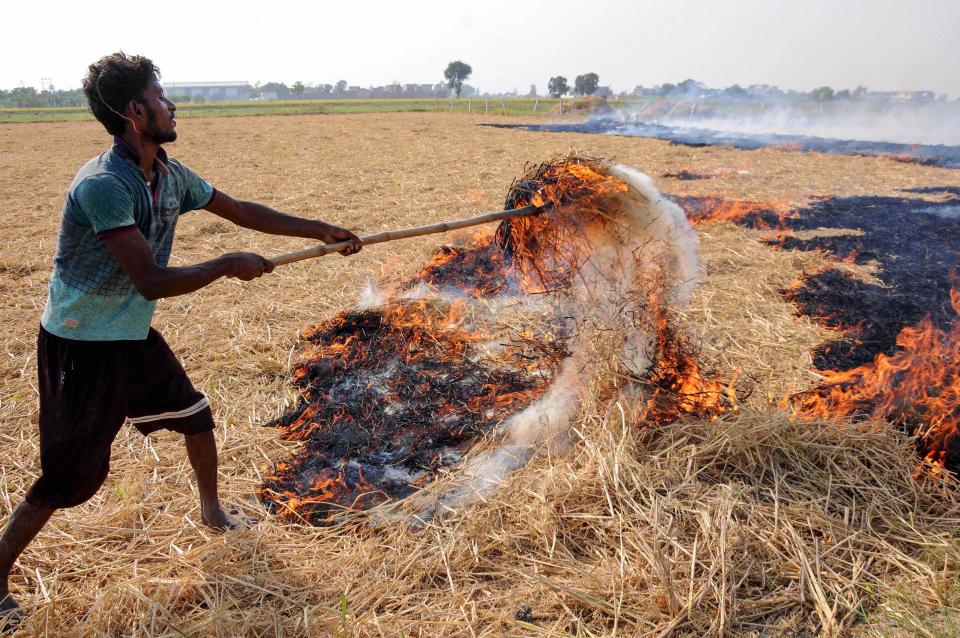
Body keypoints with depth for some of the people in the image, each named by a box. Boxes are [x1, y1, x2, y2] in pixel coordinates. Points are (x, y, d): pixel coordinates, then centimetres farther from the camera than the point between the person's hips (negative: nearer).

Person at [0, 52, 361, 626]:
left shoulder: (170, 175, -2)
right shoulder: (102, 185, -28)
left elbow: (241, 211, 8)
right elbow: (151, 281, -31)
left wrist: (319, 229, 8)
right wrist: (230, 266, -20)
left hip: (134, 338, 8)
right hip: (81, 348, -8)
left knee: (197, 416, 17)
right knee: (71, 476, 0)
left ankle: (213, 512, 42)